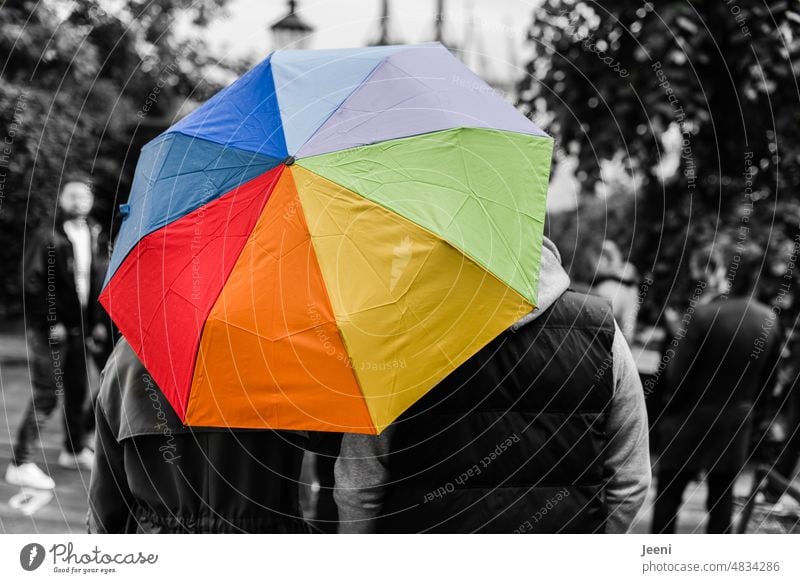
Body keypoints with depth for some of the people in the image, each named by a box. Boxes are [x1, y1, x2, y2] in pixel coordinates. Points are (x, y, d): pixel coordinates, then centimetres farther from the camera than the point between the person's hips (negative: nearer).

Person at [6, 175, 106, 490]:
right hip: (48, 331, -7)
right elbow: (32, 284, -15)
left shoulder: (89, 235, 9)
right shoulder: (48, 237, -12)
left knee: (78, 391, 15)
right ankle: (19, 463, -7)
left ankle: (75, 450, 32)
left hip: (76, 330, 7)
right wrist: (51, 323, -17)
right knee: (45, 395, -10)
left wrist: (95, 321, 10)